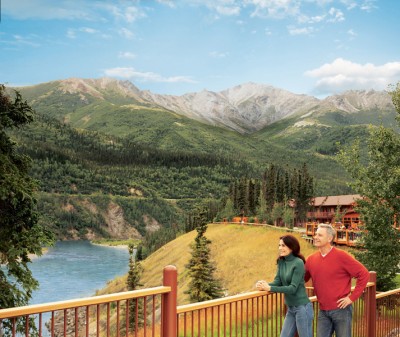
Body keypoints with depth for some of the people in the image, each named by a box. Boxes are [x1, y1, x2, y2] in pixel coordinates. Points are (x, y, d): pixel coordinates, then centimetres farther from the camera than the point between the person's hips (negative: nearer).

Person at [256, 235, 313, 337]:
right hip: (290, 308, 8)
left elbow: (293, 288, -21)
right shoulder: (281, 262, 4)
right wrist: (265, 285, -22)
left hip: (302, 308, -8)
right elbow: (278, 281, -1)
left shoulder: (298, 263, -17)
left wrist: (270, 288, -26)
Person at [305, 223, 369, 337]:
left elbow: (364, 274, -8)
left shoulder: (341, 256, -9)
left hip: (341, 309, -4)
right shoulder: (311, 259, 4)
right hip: (323, 312, 4)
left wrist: (352, 297, -10)